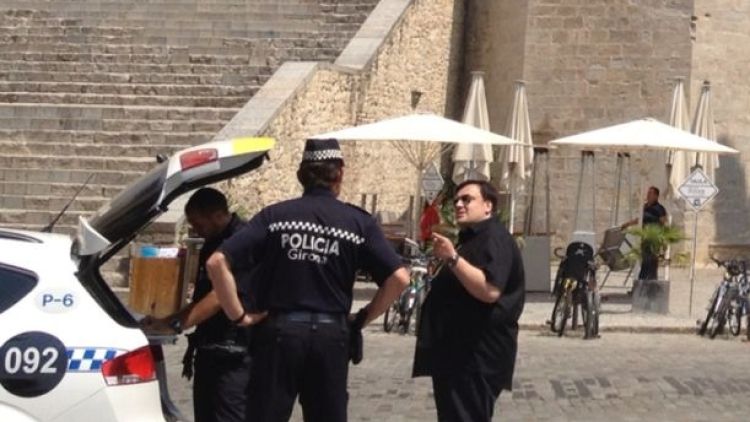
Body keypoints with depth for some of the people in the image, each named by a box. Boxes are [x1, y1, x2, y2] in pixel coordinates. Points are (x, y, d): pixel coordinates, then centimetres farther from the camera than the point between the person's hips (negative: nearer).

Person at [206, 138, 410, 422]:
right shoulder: (358, 222, 2)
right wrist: (363, 318, 5)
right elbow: (399, 278, -5)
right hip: (330, 335, 0)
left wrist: (238, 315, 0)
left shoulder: (274, 215, 2)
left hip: (279, 332, 0)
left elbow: (217, 262, -6)